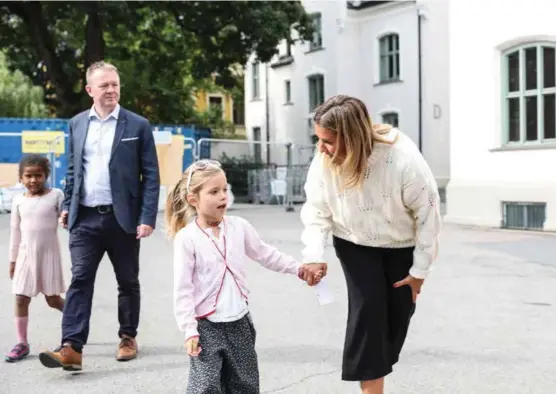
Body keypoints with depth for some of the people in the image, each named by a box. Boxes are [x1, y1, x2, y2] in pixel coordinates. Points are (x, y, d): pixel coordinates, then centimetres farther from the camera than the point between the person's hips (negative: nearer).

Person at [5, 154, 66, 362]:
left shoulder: (56, 195, -6)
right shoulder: (18, 200, 3)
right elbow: (15, 231, 9)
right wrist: (13, 259, 11)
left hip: (49, 254, -3)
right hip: (26, 256, 3)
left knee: (53, 299, 3)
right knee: (21, 299, -1)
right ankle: (22, 343, 8)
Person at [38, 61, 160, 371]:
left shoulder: (138, 125, -2)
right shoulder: (77, 124, 9)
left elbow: (151, 175, -4)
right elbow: (73, 169, 16)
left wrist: (148, 217, -12)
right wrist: (67, 206, 9)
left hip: (123, 218, -2)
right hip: (85, 218, 2)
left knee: (128, 282, 10)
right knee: (80, 280, -6)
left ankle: (128, 337, 26)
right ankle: (72, 347, -11)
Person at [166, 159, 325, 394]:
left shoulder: (239, 227, 0)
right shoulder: (187, 238, -13)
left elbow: (265, 254, 14)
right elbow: (182, 289, -13)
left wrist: (299, 268, 8)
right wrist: (190, 330, -15)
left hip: (239, 321, 5)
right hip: (206, 325, -5)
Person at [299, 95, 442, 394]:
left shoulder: (403, 159, -36)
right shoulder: (323, 162, -28)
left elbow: (427, 214, -22)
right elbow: (317, 211, -12)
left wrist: (420, 269, -14)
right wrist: (314, 256, -27)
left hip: (402, 245, 0)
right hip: (355, 244, 1)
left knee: (398, 311, 5)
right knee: (366, 307, -13)